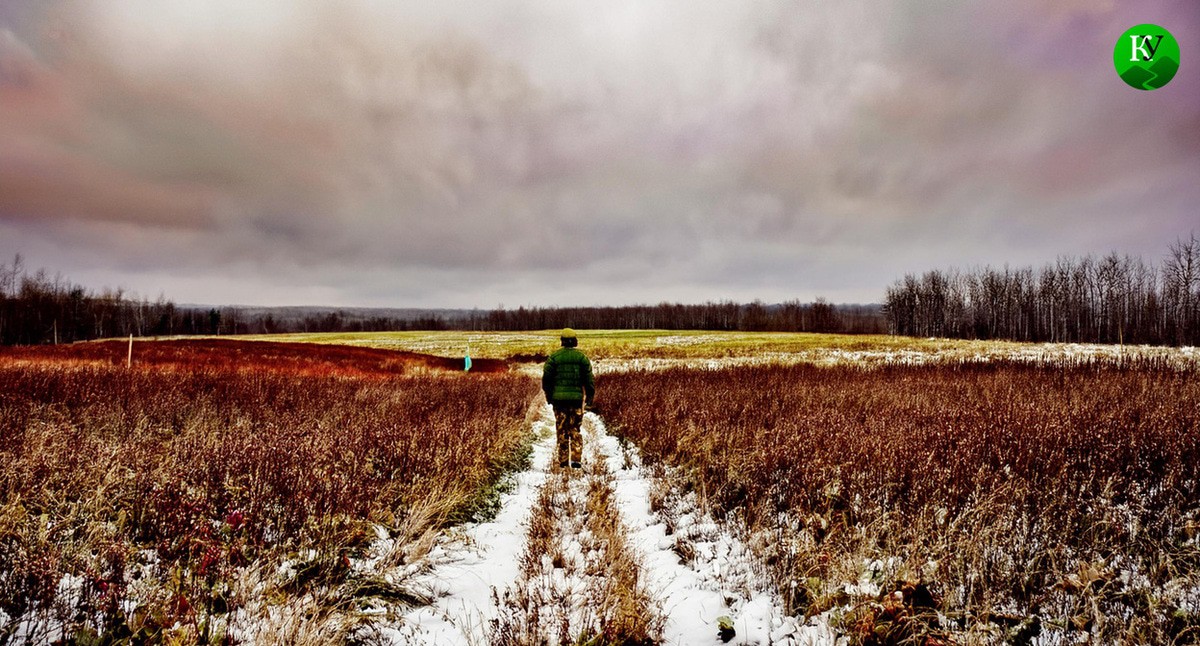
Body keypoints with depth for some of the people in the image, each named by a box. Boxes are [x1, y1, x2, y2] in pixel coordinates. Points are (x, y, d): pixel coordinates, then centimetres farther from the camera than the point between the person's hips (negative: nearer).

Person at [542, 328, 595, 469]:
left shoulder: (554, 357, 1)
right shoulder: (582, 357, 1)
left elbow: (546, 378, 4)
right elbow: (589, 379, 1)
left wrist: (548, 396, 14)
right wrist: (590, 396, 9)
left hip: (559, 398, 0)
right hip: (576, 397, 0)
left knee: (561, 430, 7)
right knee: (575, 429, 7)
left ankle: (563, 459, 9)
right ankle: (576, 459, -1)